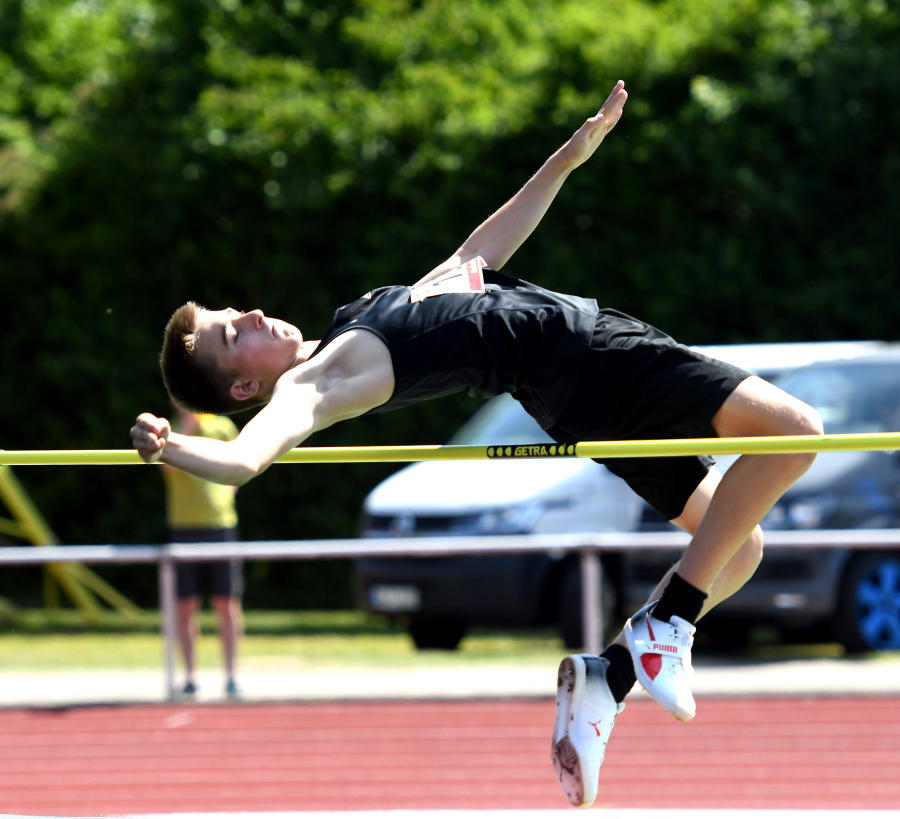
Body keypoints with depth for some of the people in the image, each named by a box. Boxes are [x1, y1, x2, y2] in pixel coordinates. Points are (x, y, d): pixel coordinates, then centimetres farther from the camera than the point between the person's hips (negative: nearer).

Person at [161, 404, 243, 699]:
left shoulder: (223, 426, 9)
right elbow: (168, 463, -17)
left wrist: (225, 496, 4)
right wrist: (187, 422, -16)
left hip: (221, 525, 1)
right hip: (183, 528, -1)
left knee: (227, 605, -1)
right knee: (186, 606, 1)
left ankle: (230, 676, 5)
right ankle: (190, 677, 8)